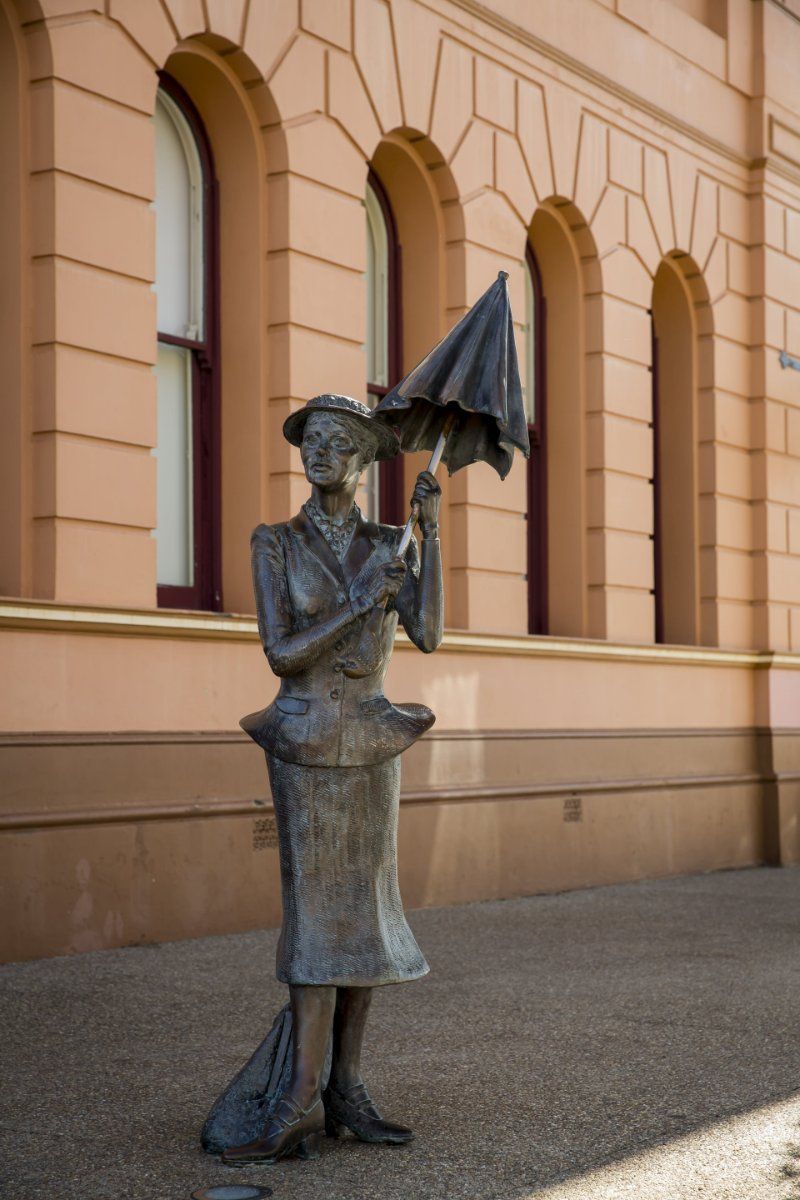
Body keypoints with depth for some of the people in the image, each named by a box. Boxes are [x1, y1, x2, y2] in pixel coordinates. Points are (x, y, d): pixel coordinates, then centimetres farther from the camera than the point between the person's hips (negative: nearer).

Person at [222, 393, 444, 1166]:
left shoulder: (388, 547, 6)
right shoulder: (275, 543, -3)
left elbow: (427, 635, -9)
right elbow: (280, 653, -13)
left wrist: (431, 531, -9)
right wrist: (360, 605, -21)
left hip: (370, 739, 4)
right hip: (305, 737, -3)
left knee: (364, 910, 3)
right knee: (315, 911, -10)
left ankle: (345, 1092, 10)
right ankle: (302, 1106, -6)